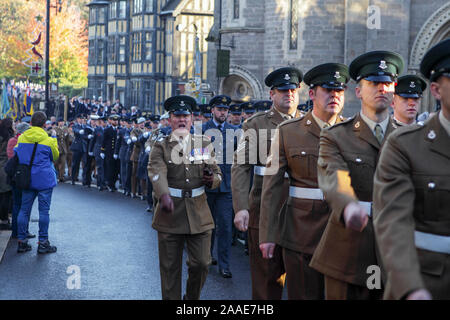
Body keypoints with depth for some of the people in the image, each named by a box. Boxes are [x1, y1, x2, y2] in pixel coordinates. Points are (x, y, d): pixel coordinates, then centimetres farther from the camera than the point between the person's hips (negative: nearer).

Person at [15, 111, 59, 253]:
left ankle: (22, 242, 13)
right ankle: (43, 243, 3)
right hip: (44, 180, -4)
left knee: (24, 209, 9)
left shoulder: (21, 138, 2)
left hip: (26, 178, 4)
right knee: (44, 211, 1)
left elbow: (17, 155, 14)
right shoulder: (48, 140, -9)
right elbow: (55, 156, 5)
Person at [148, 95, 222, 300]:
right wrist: (164, 195, -38)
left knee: (201, 264, 4)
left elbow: (217, 174, 12)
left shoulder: (204, 144, 10)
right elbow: (157, 172, -18)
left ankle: (192, 298, 27)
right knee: (170, 267, 5)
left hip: (199, 213, 2)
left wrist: (212, 179, -13)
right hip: (170, 213, -2)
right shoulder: (161, 146, 0)